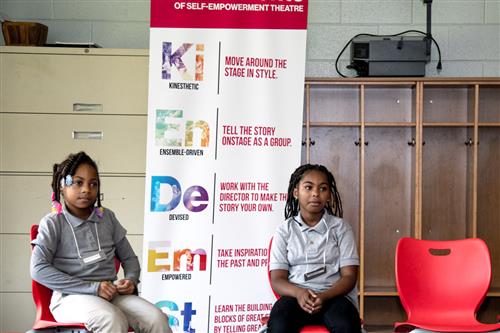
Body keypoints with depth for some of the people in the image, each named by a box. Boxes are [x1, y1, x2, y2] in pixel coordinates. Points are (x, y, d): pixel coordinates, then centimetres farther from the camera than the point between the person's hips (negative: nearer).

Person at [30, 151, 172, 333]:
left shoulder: (108, 218, 12)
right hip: (71, 296, -4)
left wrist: (131, 280, -5)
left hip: (112, 294, 4)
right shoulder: (52, 223, 0)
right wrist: (93, 287, -17)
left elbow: (129, 257, 20)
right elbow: (38, 270, -13)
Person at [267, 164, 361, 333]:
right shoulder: (284, 230, 8)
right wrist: (299, 293, -20)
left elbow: (349, 276, 2)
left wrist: (324, 296, -18)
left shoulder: (340, 227, 8)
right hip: (295, 296, 0)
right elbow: (277, 279, 3)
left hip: (334, 295, 0)